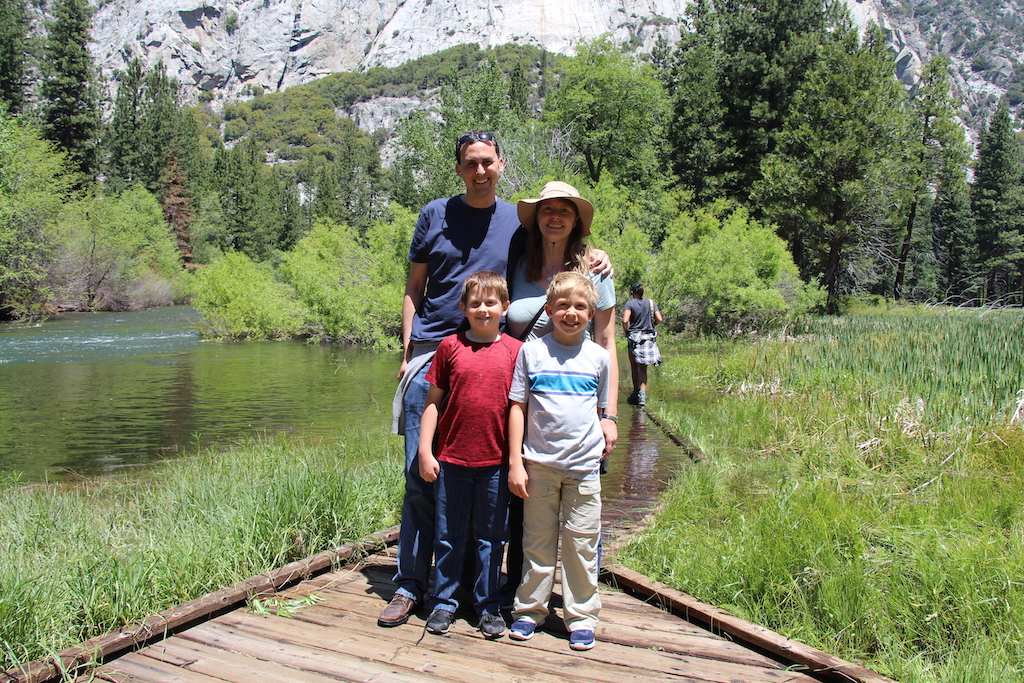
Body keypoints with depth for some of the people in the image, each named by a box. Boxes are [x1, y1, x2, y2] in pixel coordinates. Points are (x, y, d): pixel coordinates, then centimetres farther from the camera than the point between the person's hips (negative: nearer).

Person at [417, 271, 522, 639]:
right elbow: (433, 402, 4)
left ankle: (489, 606, 26)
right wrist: (424, 451, 0)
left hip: (495, 462, 0)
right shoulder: (450, 346, 0)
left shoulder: (515, 350, 0)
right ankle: (444, 602, 28)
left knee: (491, 538, 11)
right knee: (449, 537, 12)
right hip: (451, 460, 0)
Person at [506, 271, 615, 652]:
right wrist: (515, 462, -4)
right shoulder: (531, 352, 0)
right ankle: (529, 609, 26)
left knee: (582, 543, 6)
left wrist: (606, 432, 2)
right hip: (539, 463, -1)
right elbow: (517, 407, 0)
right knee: (537, 541, 10)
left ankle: (581, 616, 21)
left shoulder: (598, 357, 5)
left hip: (584, 466, 1)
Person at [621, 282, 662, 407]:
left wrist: (626, 333, -2)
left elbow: (625, 321, -17)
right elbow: (659, 319, -4)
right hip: (649, 338, 2)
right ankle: (642, 394, -11)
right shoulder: (651, 302, 3)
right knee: (643, 368, 7)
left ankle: (636, 394, 19)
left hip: (634, 337, -2)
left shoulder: (630, 303, -5)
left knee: (634, 367, 12)